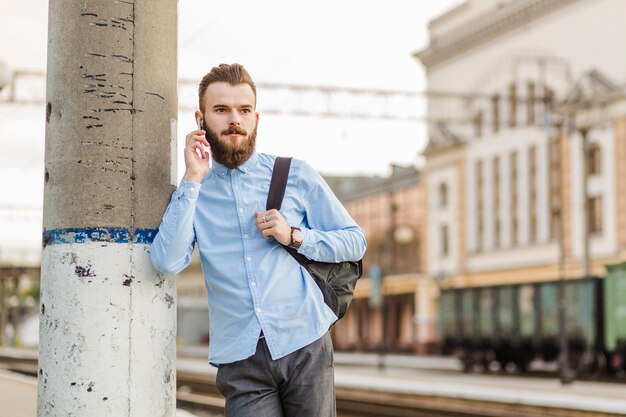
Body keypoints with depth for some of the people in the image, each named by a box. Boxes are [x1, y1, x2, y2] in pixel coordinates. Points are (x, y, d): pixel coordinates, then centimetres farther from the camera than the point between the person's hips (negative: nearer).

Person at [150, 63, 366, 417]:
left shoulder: (297, 175, 7)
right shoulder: (192, 192, 7)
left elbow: (355, 242, 9)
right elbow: (167, 261, -10)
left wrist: (295, 236, -7)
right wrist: (193, 180, -10)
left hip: (306, 347, 1)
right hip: (240, 360, 0)